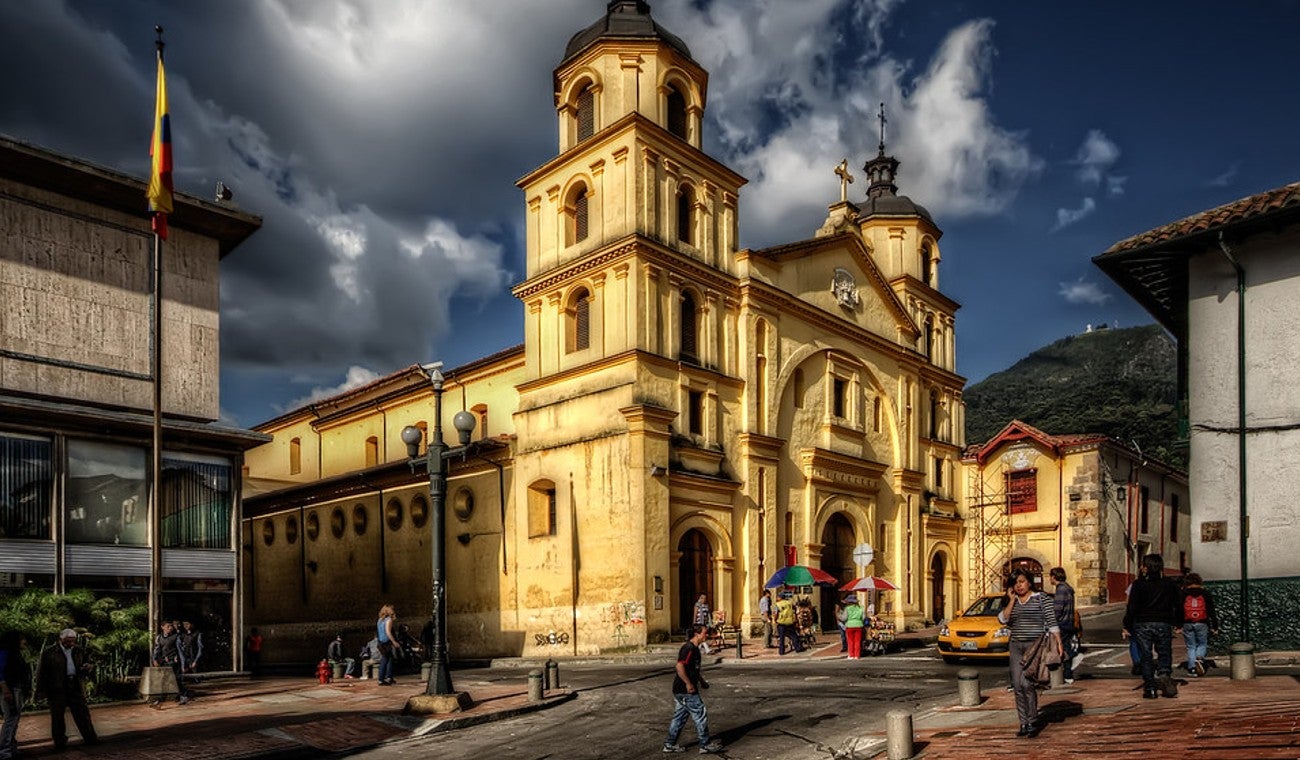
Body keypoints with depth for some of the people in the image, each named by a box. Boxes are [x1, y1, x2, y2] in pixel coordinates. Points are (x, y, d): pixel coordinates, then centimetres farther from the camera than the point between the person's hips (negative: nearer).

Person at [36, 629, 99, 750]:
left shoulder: (80, 651, 12)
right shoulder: (49, 653, -1)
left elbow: (86, 671, 19)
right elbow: (42, 672, -1)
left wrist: (87, 667, -6)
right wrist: (42, 690, -7)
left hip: (76, 687, 3)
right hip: (57, 689, -3)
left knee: (83, 713, 5)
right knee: (57, 716, 4)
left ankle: (90, 737, 13)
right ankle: (60, 742, 15)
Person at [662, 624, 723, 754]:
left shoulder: (694, 648, 13)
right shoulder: (688, 648, -19)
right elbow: (680, 666, -28)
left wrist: (701, 681, 21)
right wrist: (688, 683, -24)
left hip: (681, 691, 10)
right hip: (686, 690, -10)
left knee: (680, 716, 15)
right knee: (701, 715, -1)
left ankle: (669, 744, 22)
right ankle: (705, 745, 9)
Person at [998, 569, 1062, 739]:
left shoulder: (1041, 598, 0)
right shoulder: (1012, 602, 14)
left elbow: (1051, 621, -3)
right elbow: (1003, 619, 1)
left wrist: (1058, 642, -10)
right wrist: (1011, 600, -2)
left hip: (1035, 645, -5)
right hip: (1016, 646, 5)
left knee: (1027, 684, -14)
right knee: (1017, 686, 2)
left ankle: (1033, 722, -2)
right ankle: (1024, 724, 10)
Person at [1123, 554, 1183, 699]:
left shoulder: (1139, 584, -6)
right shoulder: (1169, 584, 6)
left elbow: (1132, 607, -9)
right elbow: (1178, 604, 10)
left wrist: (1127, 626, -3)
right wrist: (1178, 623, 22)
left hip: (1143, 625, -2)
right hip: (1164, 625, 3)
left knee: (1146, 657, 4)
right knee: (1164, 654, 12)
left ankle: (1150, 688, 2)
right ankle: (1164, 674, -18)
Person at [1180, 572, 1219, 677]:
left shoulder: (1183, 594, 4)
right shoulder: (1205, 594, 4)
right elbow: (1212, 611, 4)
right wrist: (1215, 626, 8)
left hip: (1187, 624, 0)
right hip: (1202, 624, 0)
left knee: (1191, 647, 8)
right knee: (1202, 644, 15)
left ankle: (1192, 669, 4)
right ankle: (1199, 658, -13)